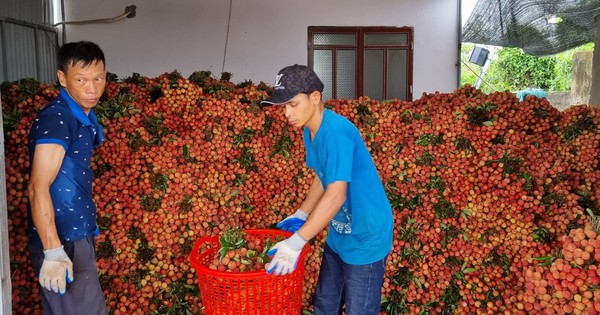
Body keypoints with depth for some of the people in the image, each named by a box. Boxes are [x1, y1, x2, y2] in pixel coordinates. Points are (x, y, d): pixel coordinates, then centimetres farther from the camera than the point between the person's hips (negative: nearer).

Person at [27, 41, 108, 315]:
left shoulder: (85, 117, 9)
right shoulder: (56, 118, -18)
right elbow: (38, 187, -23)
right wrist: (53, 252, -26)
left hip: (78, 234, 8)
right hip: (62, 240, -8)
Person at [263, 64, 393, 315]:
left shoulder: (337, 131, -27)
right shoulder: (310, 131, 2)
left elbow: (336, 195, -33)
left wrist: (296, 242, -35)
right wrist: (300, 215, 11)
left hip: (366, 238, -9)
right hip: (338, 235, 9)